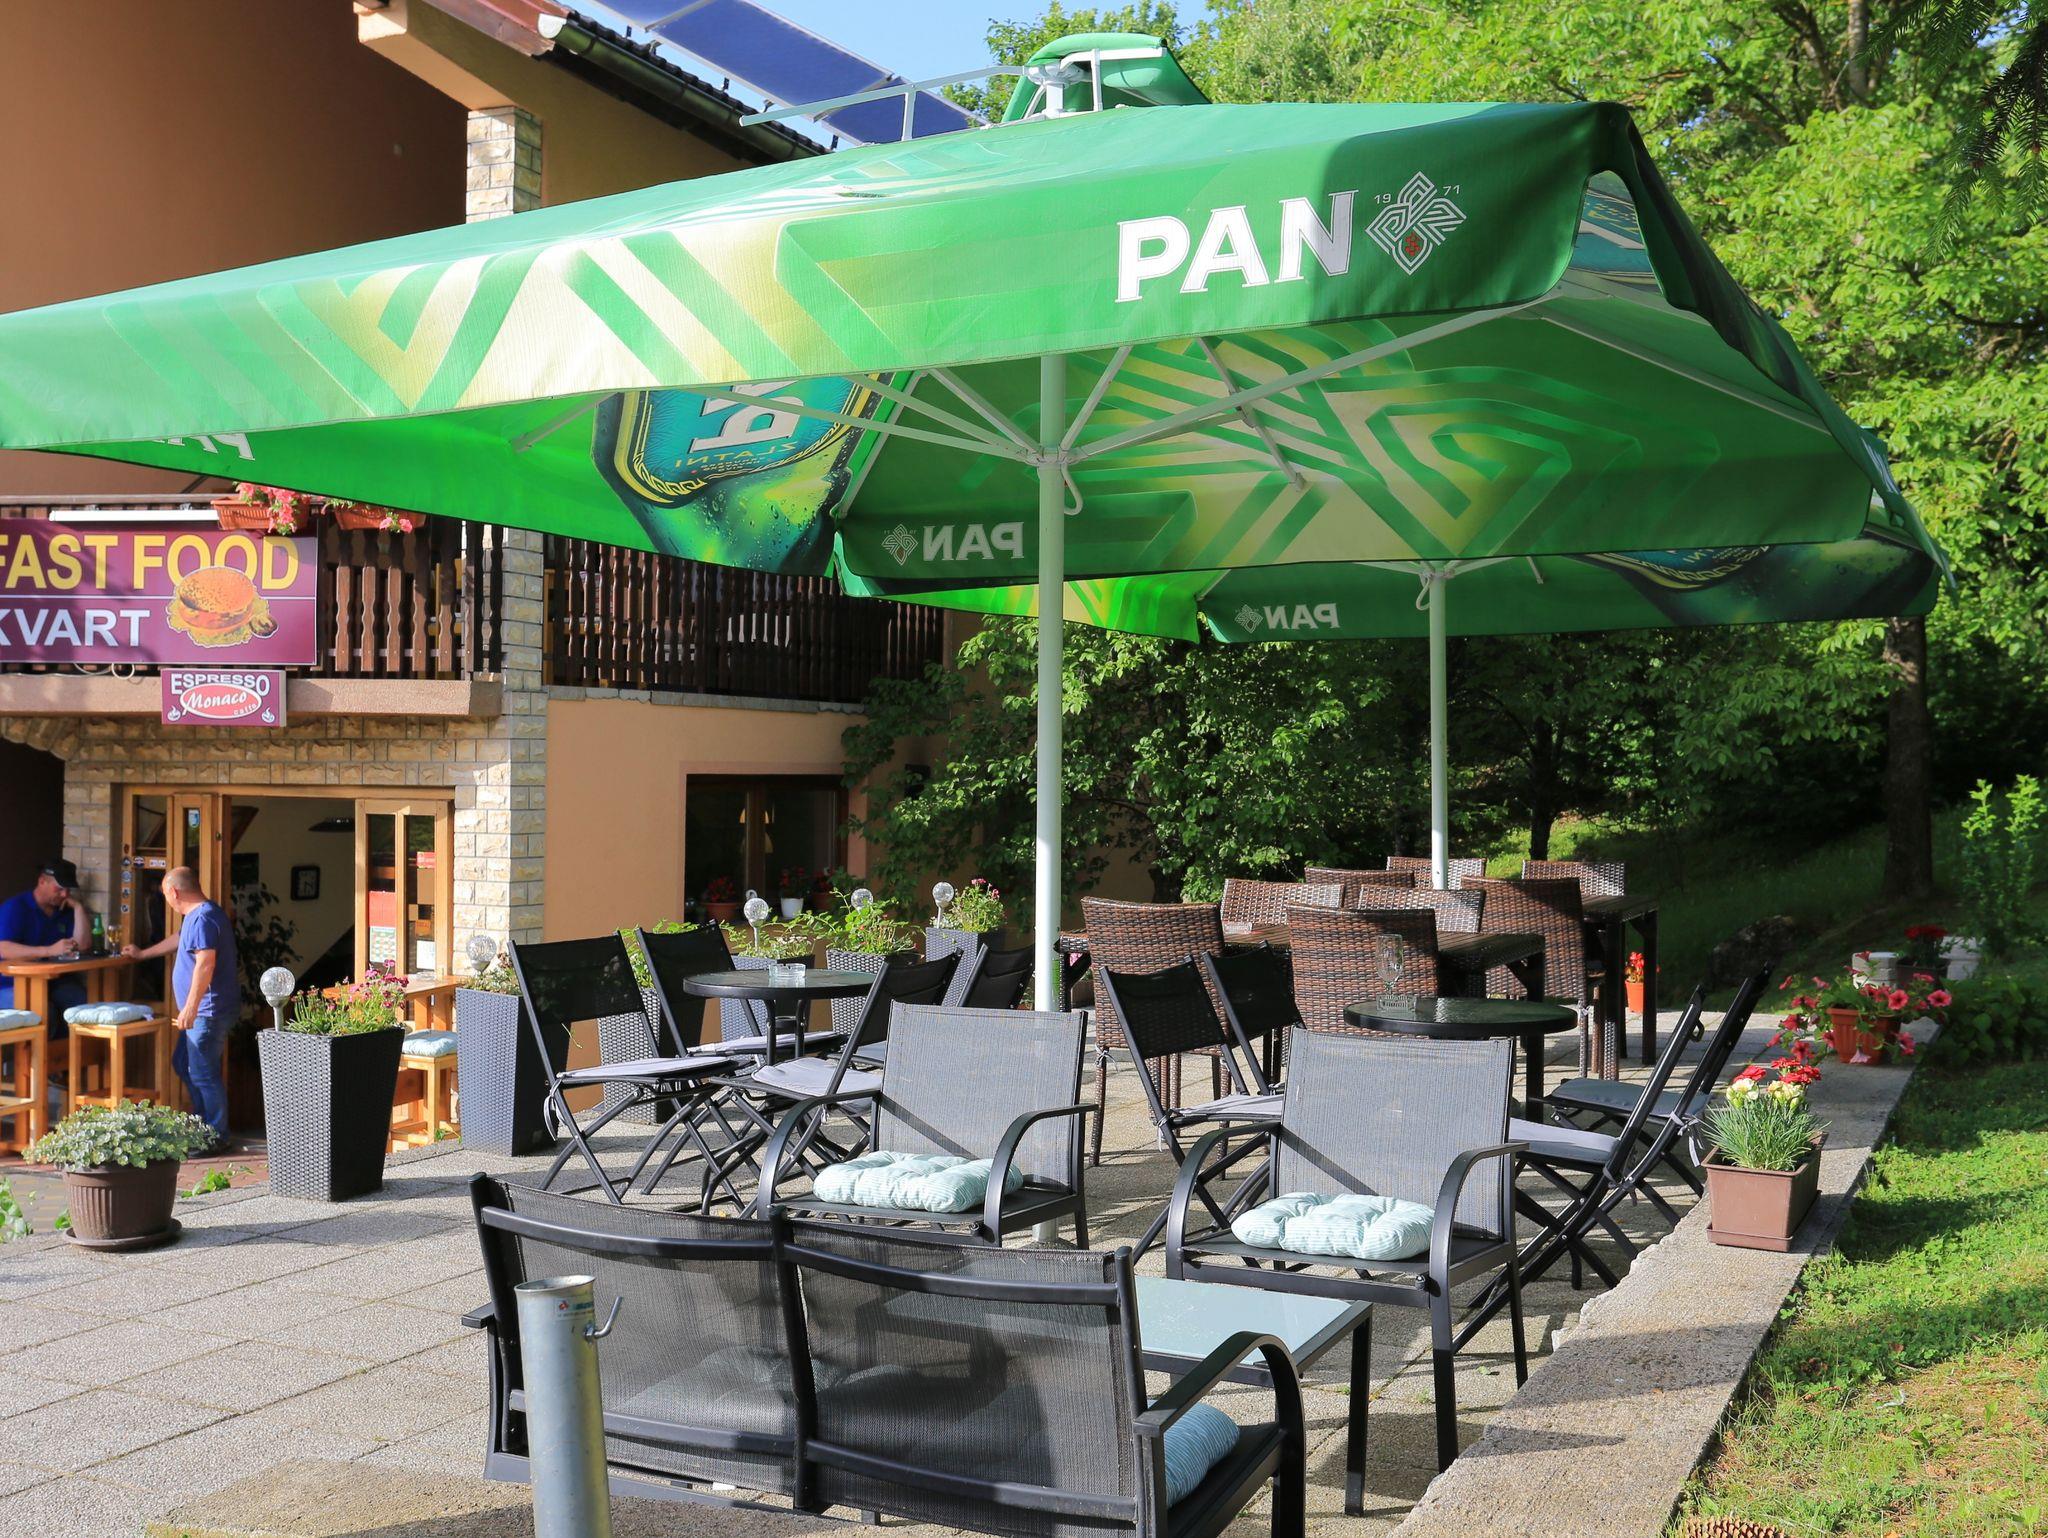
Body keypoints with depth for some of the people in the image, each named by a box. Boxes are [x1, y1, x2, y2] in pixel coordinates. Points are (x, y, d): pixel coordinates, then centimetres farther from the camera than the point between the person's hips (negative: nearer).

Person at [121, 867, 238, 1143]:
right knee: (183, 1063, 20)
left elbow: (205, 964, -27)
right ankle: (203, 1122, 26)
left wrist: (190, 1007, -29)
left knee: (203, 1074, -8)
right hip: (203, 1010, 11)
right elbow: (178, 939, 38)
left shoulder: (203, 918, -18)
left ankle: (216, 1137, -3)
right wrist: (143, 954, 51)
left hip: (209, 1010, -11)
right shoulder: (195, 916, 18)